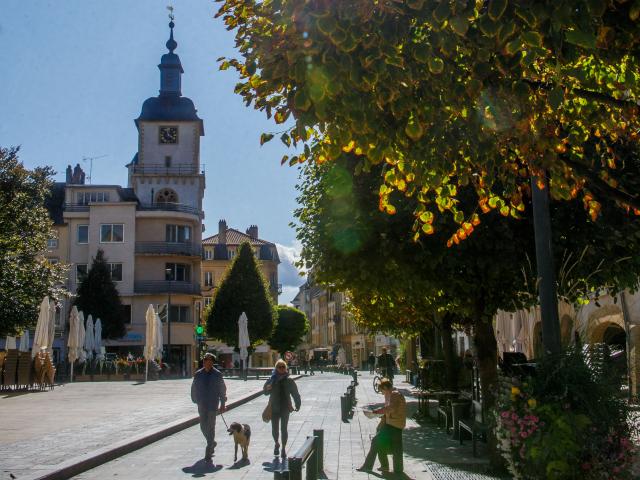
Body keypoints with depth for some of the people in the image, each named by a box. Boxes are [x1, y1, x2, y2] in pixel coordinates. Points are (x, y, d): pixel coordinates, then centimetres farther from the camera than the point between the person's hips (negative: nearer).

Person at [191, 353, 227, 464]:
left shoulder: (217, 374, -4)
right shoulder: (198, 374, 3)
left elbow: (222, 389, 1)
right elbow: (194, 388, 11)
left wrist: (222, 404, 1)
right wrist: (195, 400, 7)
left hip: (213, 405, -4)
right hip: (202, 405, 4)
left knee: (210, 427, -5)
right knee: (203, 427, 12)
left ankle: (208, 454, -2)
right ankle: (212, 443, 38)